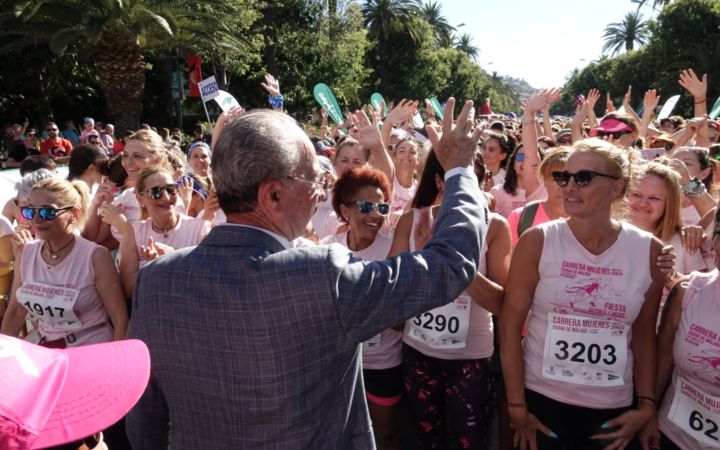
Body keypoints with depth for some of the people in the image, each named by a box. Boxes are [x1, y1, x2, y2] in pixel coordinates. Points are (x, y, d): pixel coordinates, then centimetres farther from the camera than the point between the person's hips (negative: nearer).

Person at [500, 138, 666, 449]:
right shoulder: (537, 242, -12)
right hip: (540, 398, -2)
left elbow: (644, 334, 5)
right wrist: (516, 406, -9)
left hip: (613, 408, 2)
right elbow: (510, 326, -9)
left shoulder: (649, 251, -5)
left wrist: (646, 404, 2)